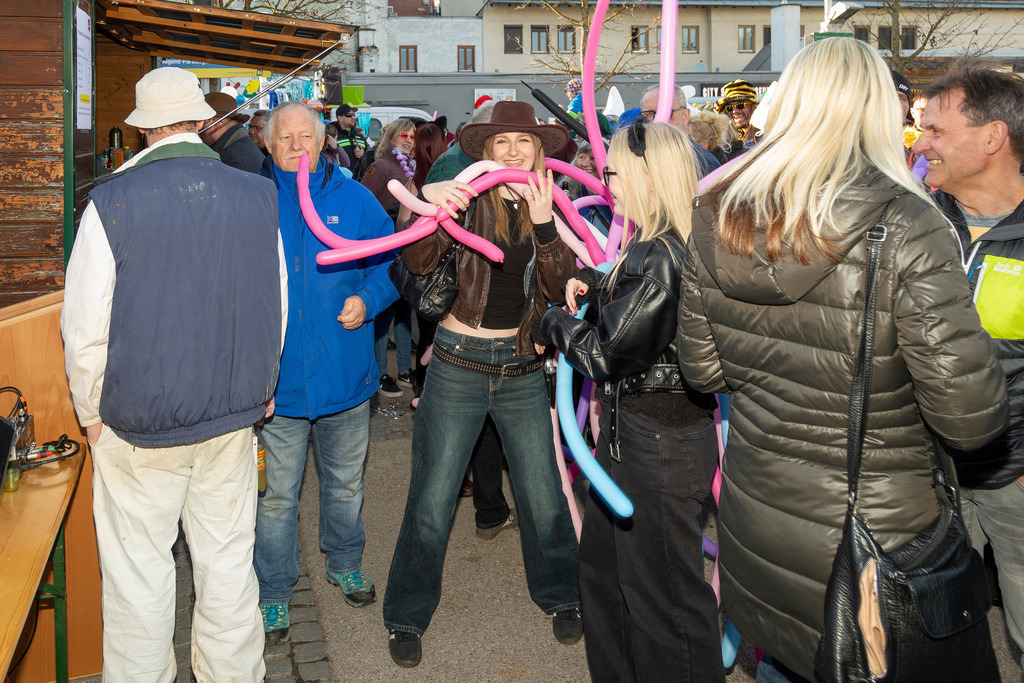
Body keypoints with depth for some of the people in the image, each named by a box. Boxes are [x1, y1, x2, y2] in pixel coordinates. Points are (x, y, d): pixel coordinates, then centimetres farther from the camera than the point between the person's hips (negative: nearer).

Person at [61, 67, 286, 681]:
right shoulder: (259, 196, -4)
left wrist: (92, 413, 7)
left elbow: (85, 328, -9)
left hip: (139, 422, -3)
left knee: (138, 576, 12)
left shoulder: (112, 202, -13)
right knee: (229, 563, 16)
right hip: (234, 413, 3)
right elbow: (278, 307, 4)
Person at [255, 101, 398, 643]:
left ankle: (344, 564, 44)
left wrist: (367, 299, -12)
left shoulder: (354, 199, 1)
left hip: (345, 371, 2)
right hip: (277, 376, -2)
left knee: (345, 482, 20)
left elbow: (390, 263, 5)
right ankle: (273, 593, 28)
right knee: (277, 494, 9)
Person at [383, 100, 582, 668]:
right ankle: (407, 616, 23)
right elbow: (418, 262, -19)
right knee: (432, 498, 4)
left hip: (521, 366, 3)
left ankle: (559, 597, 35)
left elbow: (560, 289, -9)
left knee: (542, 493, 10)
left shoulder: (547, 207, 2)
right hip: (459, 362, -2)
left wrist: (543, 223, -21)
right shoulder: (471, 198, -6)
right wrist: (429, 205, -37)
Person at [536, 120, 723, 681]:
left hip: (656, 444, -11)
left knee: (659, 593, 6)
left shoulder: (658, 257, -24)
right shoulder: (684, 246, 7)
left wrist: (554, 323, -3)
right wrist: (593, 283, 7)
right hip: (633, 428, 11)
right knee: (602, 562, 24)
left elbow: (606, 355, -21)